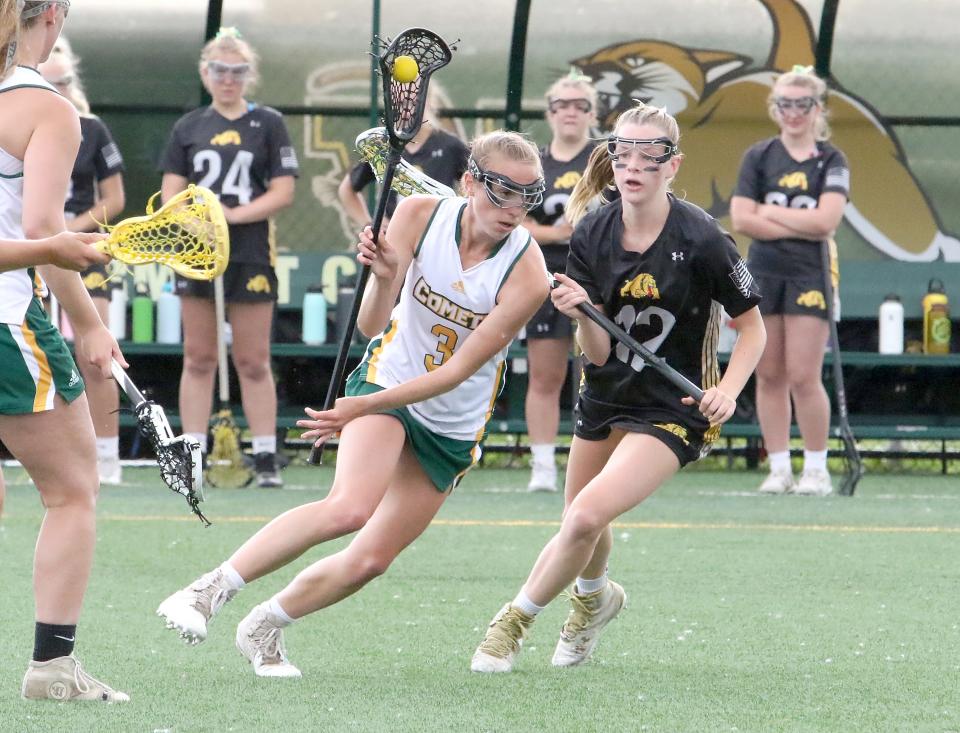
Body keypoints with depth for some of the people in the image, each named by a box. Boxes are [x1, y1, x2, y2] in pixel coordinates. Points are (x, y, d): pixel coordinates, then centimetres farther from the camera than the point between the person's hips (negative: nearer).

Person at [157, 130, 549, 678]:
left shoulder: (528, 274, -21)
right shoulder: (419, 215, -16)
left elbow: (458, 372, -19)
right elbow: (371, 325, -13)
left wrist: (364, 408, -24)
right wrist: (384, 280, -35)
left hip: (455, 428, 2)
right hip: (388, 377, -2)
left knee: (370, 561, 0)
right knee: (351, 507, -29)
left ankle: (264, 629, 24)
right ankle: (207, 592, -25)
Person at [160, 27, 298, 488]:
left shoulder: (268, 124, 3)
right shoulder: (189, 127, 10)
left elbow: (283, 191, -3)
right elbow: (171, 194, 7)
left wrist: (233, 215, -15)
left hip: (251, 256, -2)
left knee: (253, 362, 0)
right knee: (198, 358, 5)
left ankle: (266, 459, 3)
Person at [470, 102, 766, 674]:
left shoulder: (700, 237, -19)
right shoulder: (593, 234, -7)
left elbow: (753, 325, -7)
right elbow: (599, 353, -9)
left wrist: (728, 391, -23)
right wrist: (580, 315, -30)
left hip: (672, 409, -5)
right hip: (606, 394, 5)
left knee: (587, 516, -21)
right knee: (582, 526, 20)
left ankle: (516, 621, 0)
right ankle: (595, 596, 54)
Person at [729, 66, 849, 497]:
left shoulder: (831, 161, 0)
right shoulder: (758, 157, 6)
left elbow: (825, 219, -14)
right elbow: (741, 219, -5)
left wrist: (771, 212, -7)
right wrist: (803, 227, -10)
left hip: (810, 277, -3)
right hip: (763, 275, 3)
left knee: (803, 377, -8)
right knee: (770, 376, 4)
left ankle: (816, 469, 2)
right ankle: (779, 467, 10)